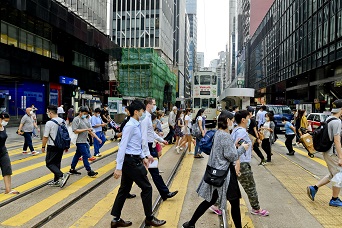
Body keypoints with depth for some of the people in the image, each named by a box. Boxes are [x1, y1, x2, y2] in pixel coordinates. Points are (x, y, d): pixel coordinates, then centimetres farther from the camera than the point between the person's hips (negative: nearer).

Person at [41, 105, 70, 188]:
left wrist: (43, 147, 1)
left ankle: (62, 176, -17)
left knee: (49, 163, 2)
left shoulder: (49, 123, -17)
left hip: (52, 147, -7)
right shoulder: (63, 121, 5)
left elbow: (45, 137, -13)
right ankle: (57, 181, 21)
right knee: (57, 163, 15)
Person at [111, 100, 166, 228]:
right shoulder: (130, 126, -17)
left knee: (124, 189, 14)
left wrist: (143, 157, 20)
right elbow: (123, 146, -21)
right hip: (131, 161, -9)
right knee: (146, 188, 3)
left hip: (133, 160, 9)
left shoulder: (136, 125, 11)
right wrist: (119, 167, -21)